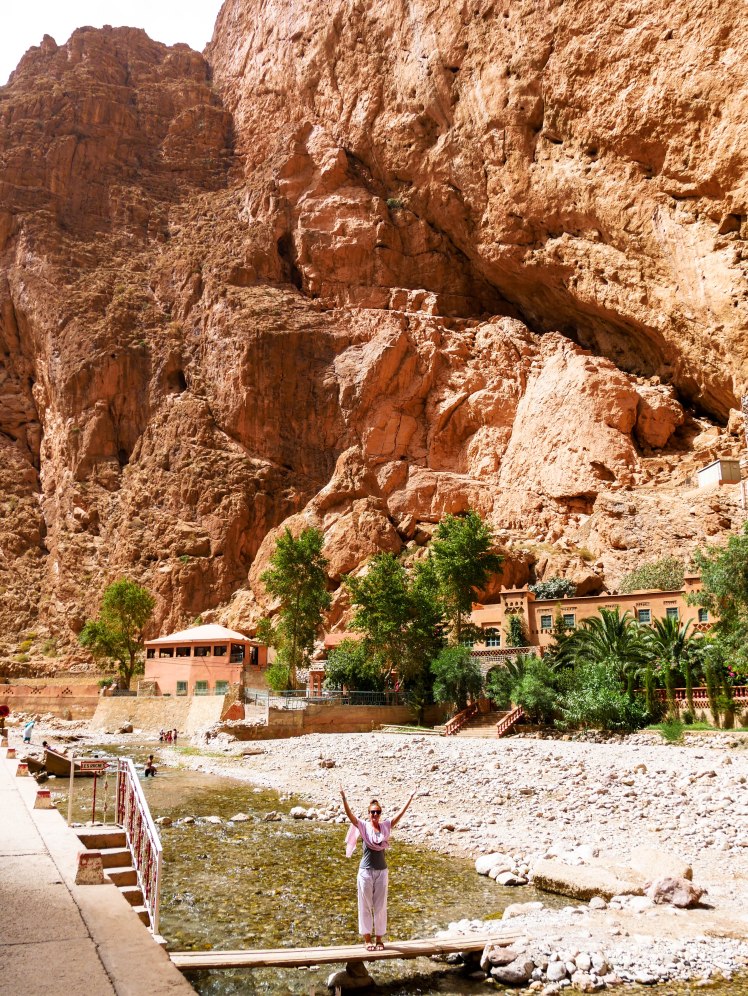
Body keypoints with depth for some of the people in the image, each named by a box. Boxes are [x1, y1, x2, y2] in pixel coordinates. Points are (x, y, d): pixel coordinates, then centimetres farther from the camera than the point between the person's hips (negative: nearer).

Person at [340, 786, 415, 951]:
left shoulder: (386, 826, 3)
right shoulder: (363, 826, -6)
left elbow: (400, 814, 0)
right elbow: (350, 814, -19)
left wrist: (410, 798, -7)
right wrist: (344, 799, -33)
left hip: (382, 871, 3)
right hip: (366, 871, -3)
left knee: (380, 906, 9)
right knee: (366, 906, 5)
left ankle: (379, 938, 20)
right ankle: (367, 939, 15)